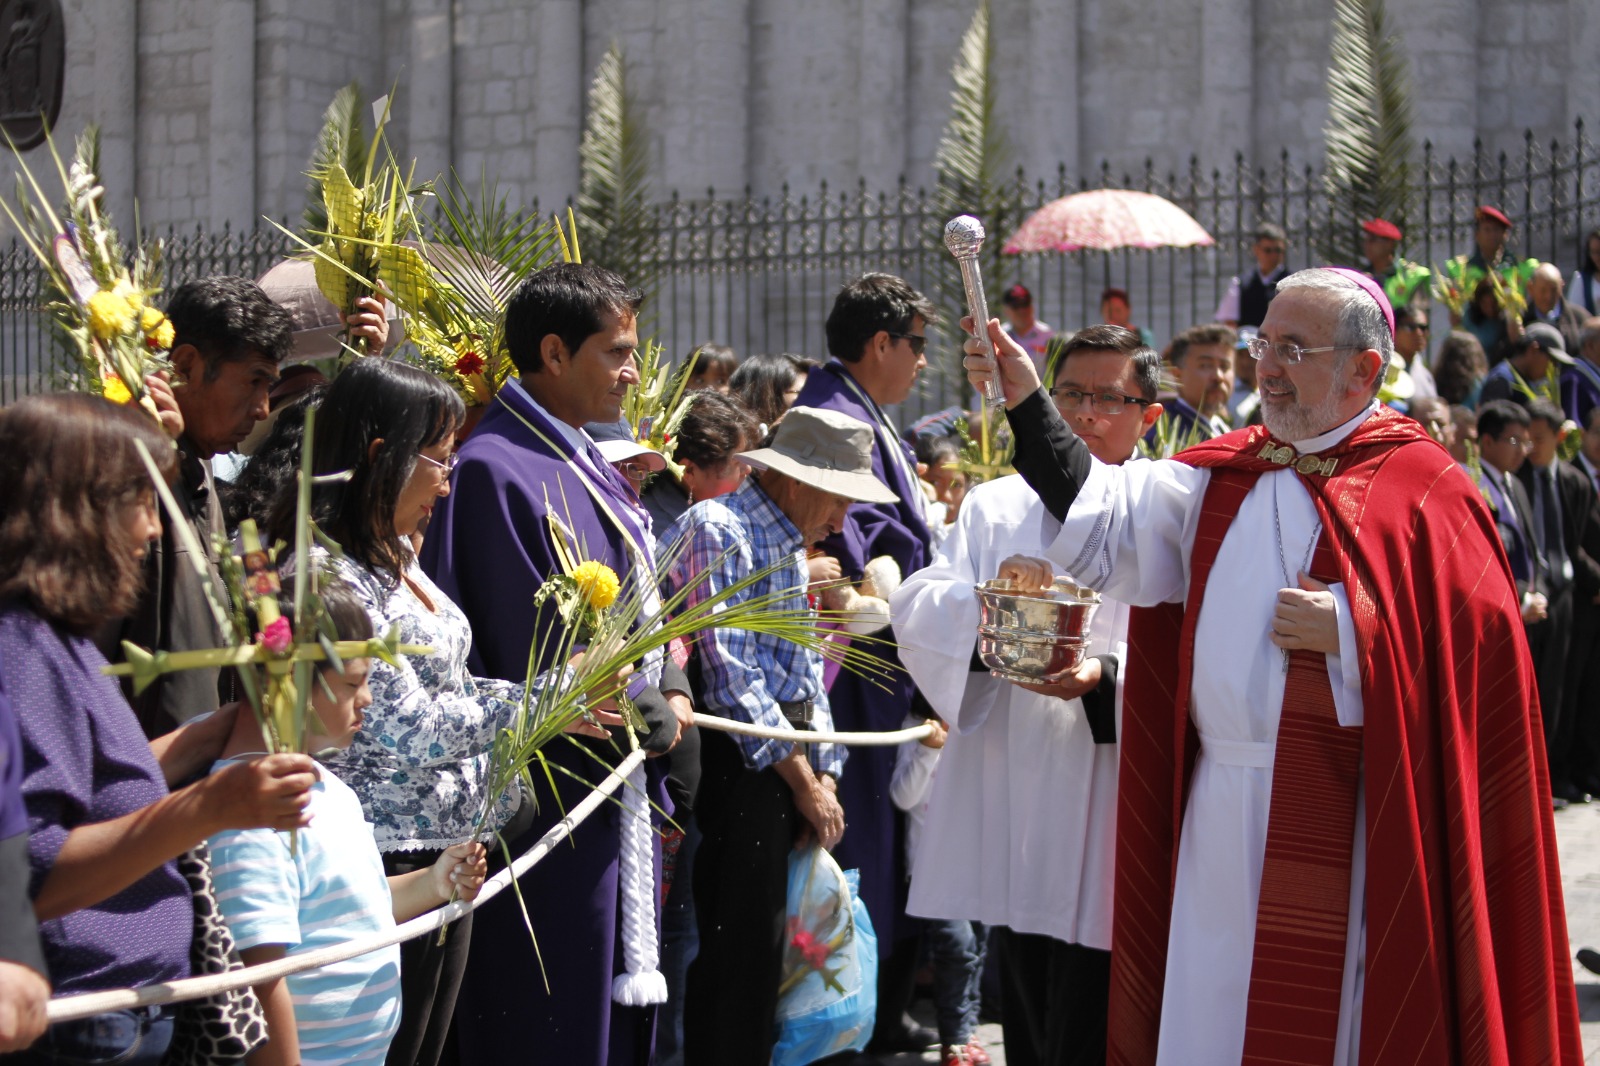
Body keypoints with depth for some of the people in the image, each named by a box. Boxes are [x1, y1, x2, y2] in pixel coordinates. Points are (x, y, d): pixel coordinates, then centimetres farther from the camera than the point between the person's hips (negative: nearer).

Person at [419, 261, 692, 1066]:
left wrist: (672, 690, -1)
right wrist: (646, 720, -11)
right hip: (553, 798, -9)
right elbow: (528, 660, -20)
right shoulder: (497, 470, -18)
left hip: (618, 788, 9)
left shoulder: (587, 463, 12)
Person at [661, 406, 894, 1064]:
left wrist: (823, 777, 8)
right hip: (736, 761, -9)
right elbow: (734, 677, -18)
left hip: (788, 758, 9)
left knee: (769, 943, 9)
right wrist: (804, 781, -12)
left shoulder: (790, 546, 19)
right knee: (740, 944, -7)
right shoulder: (718, 530, -12)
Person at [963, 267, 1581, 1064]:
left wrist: (1350, 631, -16)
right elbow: (1108, 518, 1)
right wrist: (1026, 404, -6)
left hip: (1347, 821, -5)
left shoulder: (1419, 487, -4)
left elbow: (1479, 640, -10)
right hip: (1223, 816, 5)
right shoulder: (1224, 475, 11)